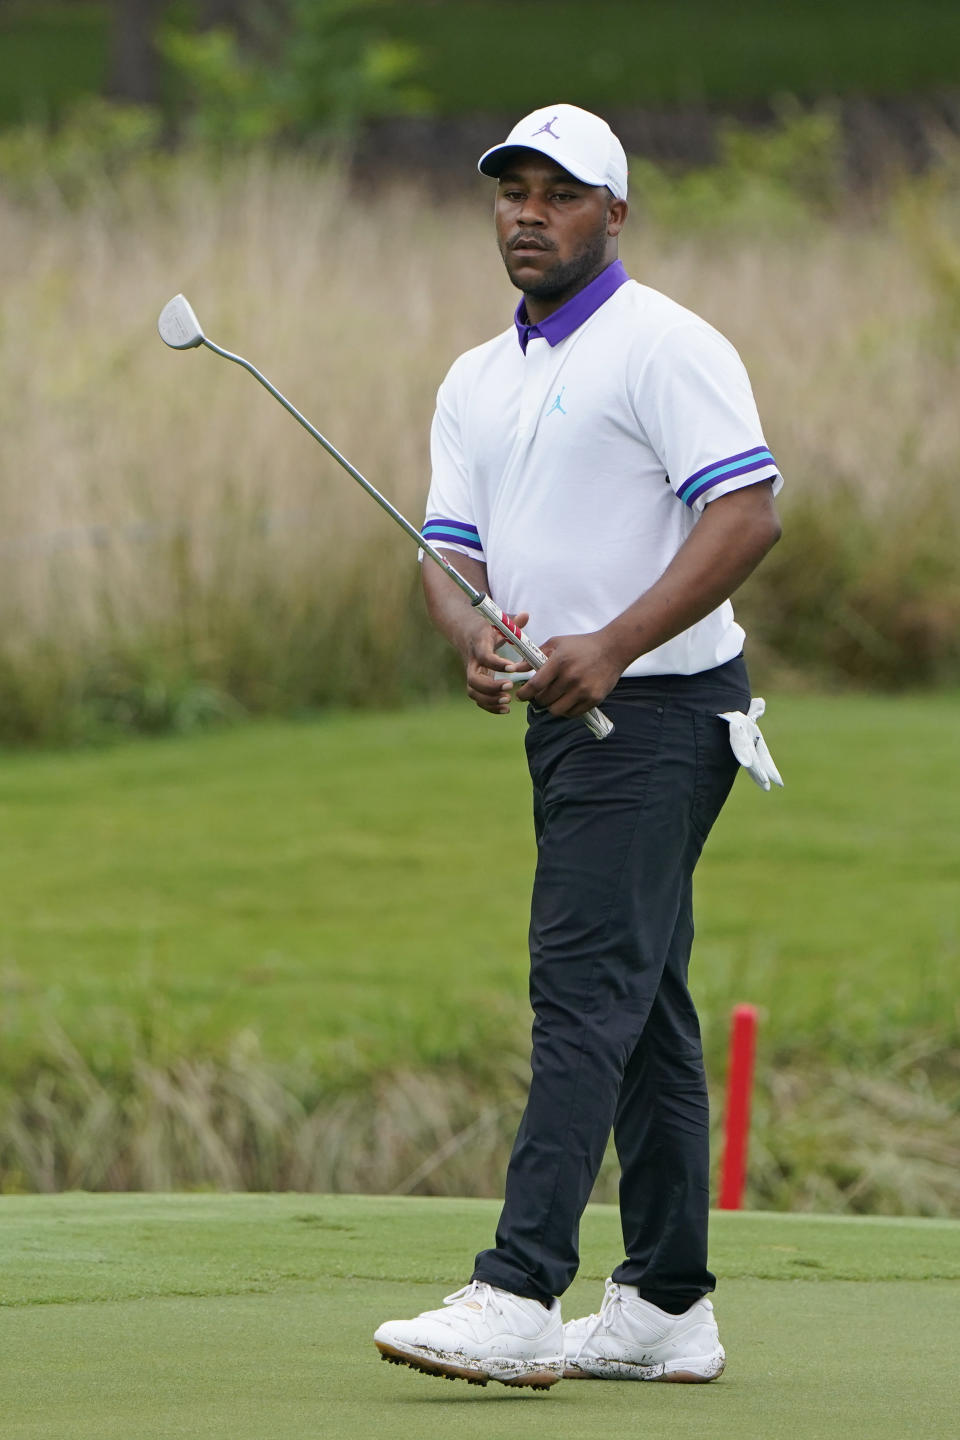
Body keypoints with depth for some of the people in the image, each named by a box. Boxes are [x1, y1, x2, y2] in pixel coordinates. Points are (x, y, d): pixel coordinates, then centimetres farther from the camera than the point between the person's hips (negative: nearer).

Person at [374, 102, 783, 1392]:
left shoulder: (665, 347, -9)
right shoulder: (476, 381, 17)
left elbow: (750, 513, -18)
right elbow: (451, 549, 11)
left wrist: (612, 645, -23)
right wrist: (476, 640, -13)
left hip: (656, 709, -9)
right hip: (568, 720, 9)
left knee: (585, 988, -15)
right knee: (642, 1007, 10)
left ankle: (520, 1299, -22)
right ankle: (667, 1307, 13)